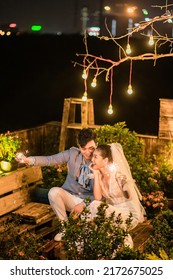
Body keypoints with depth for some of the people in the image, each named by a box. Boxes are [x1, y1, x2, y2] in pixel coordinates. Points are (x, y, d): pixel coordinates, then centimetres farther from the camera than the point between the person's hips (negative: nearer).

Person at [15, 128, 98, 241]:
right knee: (54, 192, -29)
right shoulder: (73, 153, -7)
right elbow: (50, 160, -9)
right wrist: (28, 160, -24)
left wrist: (84, 204, -23)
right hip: (70, 197, 2)